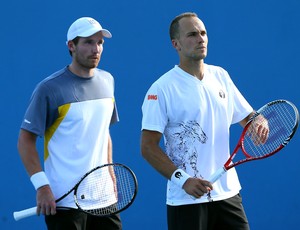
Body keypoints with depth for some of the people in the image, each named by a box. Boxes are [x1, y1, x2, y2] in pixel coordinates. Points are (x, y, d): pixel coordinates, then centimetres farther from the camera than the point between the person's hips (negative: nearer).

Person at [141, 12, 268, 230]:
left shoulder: (220, 76, 9)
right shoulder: (162, 89, -8)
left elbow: (246, 116, 16)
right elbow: (148, 147, -10)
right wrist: (182, 179, -20)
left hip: (228, 193, 5)